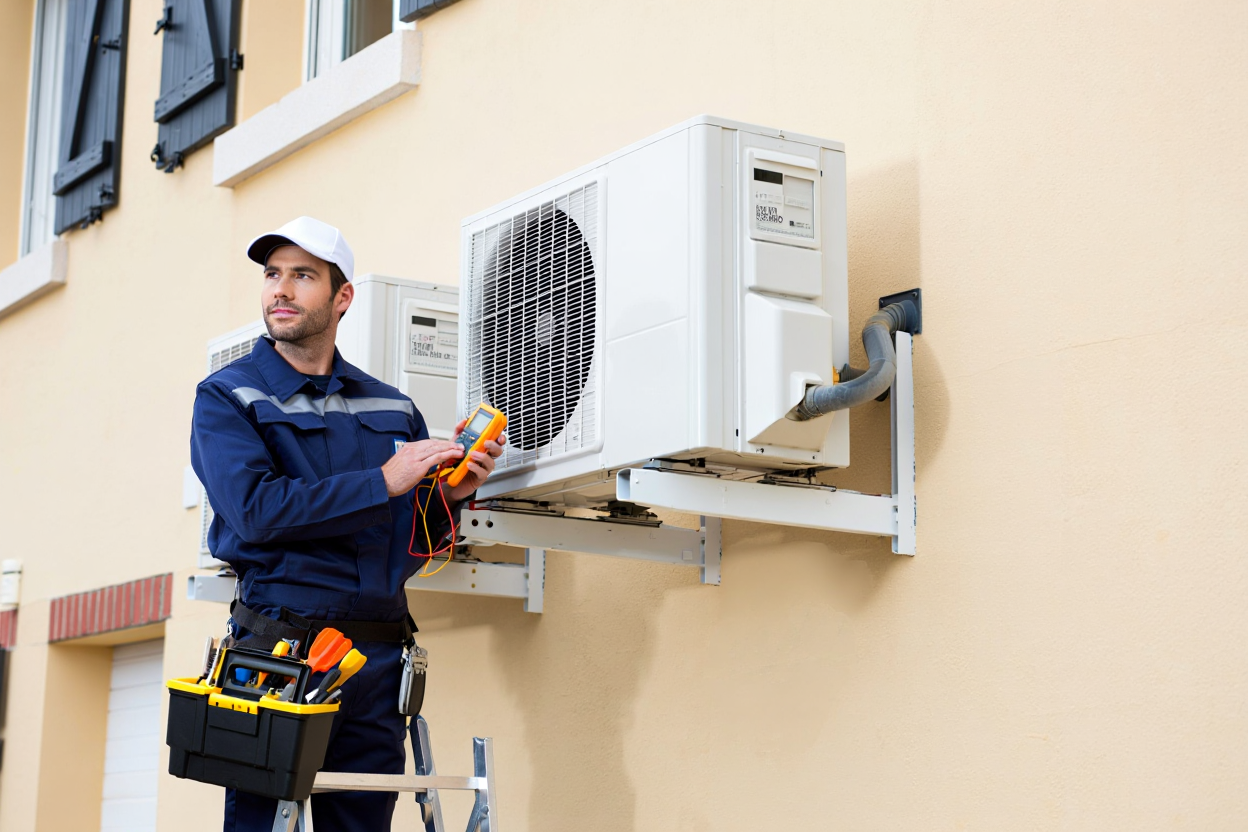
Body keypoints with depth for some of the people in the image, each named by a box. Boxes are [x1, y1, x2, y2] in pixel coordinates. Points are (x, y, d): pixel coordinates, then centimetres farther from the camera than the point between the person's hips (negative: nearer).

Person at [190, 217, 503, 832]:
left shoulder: (391, 408, 16)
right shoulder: (227, 396, 4)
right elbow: (256, 509, -13)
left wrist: (451, 494, -1)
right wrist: (382, 482, -12)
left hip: (377, 658, 4)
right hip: (279, 646, -4)